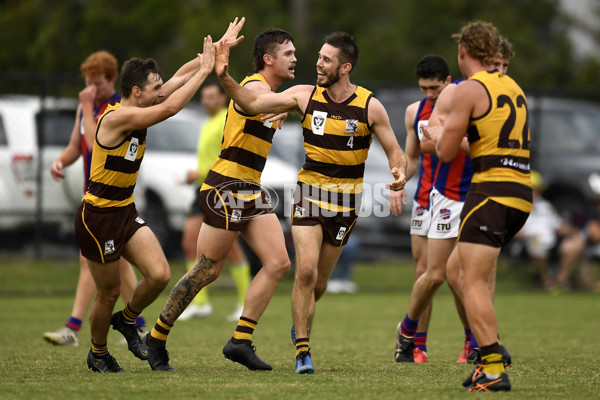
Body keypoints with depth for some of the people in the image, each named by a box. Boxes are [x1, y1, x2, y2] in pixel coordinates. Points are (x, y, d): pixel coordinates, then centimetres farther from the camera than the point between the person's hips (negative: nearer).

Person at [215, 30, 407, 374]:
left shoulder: (370, 107, -8)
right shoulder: (305, 96, -5)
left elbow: (395, 151, -2)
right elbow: (252, 103, -3)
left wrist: (400, 172, -24)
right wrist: (225, 78, -17)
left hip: (346, 200, 0)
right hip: (310, 191, 0)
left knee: (319, 283, 9)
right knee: (306, 270, -18)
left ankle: (301, 327, 40)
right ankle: (303, 351, -9)